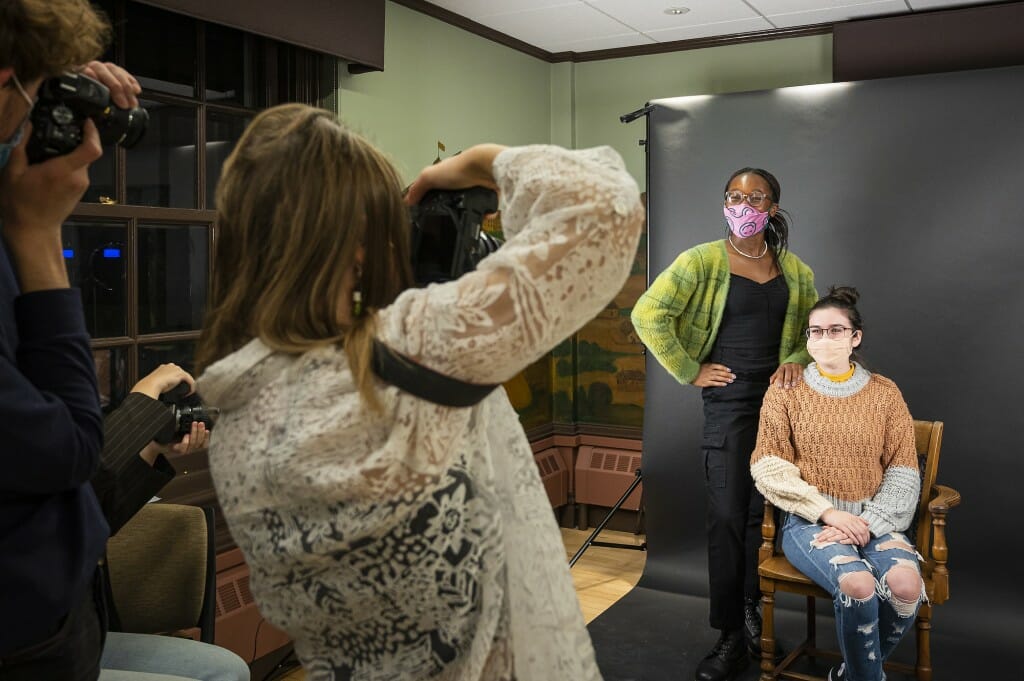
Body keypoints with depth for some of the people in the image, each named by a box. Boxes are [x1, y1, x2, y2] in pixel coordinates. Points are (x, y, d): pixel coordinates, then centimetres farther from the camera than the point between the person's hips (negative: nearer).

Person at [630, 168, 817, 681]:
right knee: (727, 515, -2)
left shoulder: (794, 270, 9)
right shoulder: (702, 261, -3)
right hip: (728, 398, -3)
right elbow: (647, 315, -10)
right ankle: (732, 636, 8)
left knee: (763, 514, 9)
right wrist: (689, 372, -8)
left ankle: (752, 617, 27)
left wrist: (797, 360, -1)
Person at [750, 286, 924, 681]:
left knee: (906, 584, -27)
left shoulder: (884, 393, 8)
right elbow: (769, 467, -3)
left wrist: (867, 522, -12)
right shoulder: (786, 390, 3)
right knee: (858, 583, -31)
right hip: (809, 520, -2)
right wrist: (829, 512, -13)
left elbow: (903, 473, 4)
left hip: (871, 520, 2)